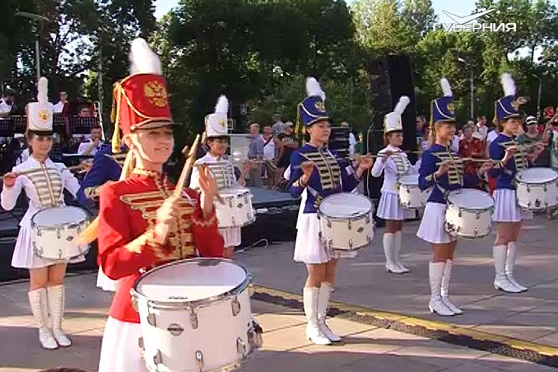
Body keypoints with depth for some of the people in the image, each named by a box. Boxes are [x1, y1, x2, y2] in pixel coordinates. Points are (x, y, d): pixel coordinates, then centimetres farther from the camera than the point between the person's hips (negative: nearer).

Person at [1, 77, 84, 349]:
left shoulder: (59, 169, 6)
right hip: (37, 227, -4)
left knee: (57, 279, 10)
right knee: (39, 280, 5)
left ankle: (57, 328, 20)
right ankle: (44, 330, 17)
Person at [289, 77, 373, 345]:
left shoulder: (334, 156, 11)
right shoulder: (299, 156, -9)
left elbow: (346, 187, 12)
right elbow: (294, 192, -14)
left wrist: (360, 170, -1)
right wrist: (305, 178, -32)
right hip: (314, 219, -7)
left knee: (330, 274, 11)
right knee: (316, 275, -1)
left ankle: (321, 322, 21)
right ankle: (312, 326, 11)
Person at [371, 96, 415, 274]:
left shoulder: (403, 154, 10)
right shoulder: (383, 153, -12)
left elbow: (411, 171, 19)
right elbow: (375, 173, -27)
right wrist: (383, 160, -42)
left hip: (402, 194, 7)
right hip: (391, 194, -7)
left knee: (399, 227, 10)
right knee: (390, 228, -1)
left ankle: (396, 261, 17)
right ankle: (390, 262, 6)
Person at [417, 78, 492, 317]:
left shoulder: (453, 153, 13)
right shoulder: (430, 154, -11)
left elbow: (459, 183, 17)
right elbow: (422, 184, -18)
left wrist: (480, 173, 8)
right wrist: (438, 173, -34)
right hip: (438, 208, -8)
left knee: (449, 254, 11)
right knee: (440, 254, -2)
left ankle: (444, 297, 20)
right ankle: (435, 300, 8)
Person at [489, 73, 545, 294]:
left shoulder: (518, 142, 12)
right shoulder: (497, 144, -12)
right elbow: (493, 173, -17)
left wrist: (533, 156, 4)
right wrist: (506, 158, -31)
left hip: (519, 192, 8)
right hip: (505, 193, -8)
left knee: (514, 236, 11)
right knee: (504, 237, -3)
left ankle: (509, 276, 18)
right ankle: (500, 278, 4)